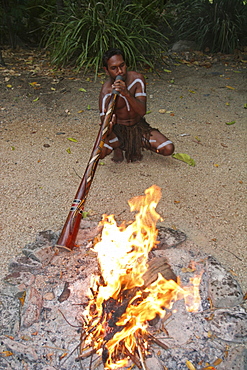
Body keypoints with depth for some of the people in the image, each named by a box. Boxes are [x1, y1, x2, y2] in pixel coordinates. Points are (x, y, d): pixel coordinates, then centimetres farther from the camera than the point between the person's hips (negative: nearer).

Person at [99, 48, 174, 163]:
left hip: (139, 126, 3)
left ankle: (140, 142, 12)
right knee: (100, 152, -33)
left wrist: (127, 94, -40)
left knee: (168, 149, -16)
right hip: (118, 129, -2)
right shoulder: (106, 92, -21)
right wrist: (108, 128, -51)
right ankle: (118, 145, 4)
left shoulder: (137, 79, -14)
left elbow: (142, 111, -23)